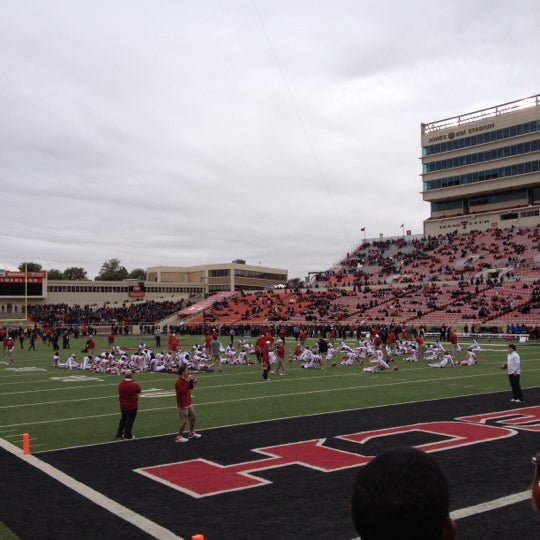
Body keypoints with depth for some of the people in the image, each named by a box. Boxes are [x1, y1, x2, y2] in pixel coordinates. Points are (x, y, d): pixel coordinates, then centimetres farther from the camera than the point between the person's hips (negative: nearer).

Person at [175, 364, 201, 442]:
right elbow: (183, 391, -31)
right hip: (183, 404, -9)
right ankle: (179, 437, 6)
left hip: (189, 403, 9)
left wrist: (192, 382, -1)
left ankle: (191, 433, 34)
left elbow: (190, 387, 18)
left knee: (193, 417, 18)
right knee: (184, 421, -6)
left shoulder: (186, 379, 6)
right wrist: (188, 381, -29)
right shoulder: (179, 381, -20)